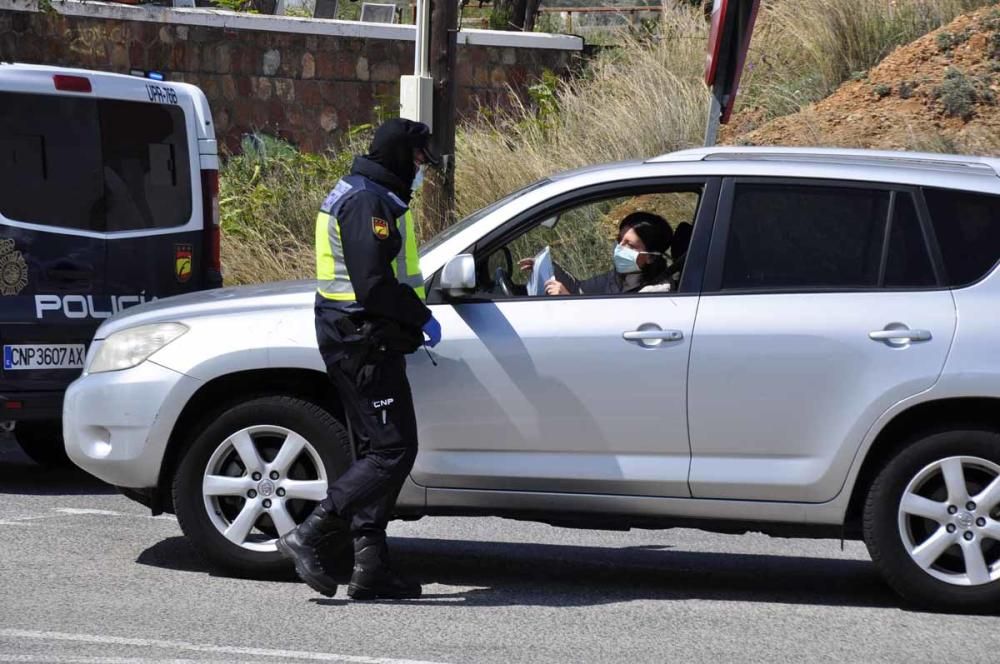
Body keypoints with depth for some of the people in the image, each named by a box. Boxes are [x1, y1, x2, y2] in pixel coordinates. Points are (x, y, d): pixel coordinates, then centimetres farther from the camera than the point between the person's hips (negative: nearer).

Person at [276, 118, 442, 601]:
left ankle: (370, 568, 13)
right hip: (364, 341, -11)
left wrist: (414, 318, 14)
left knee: (375, 452, 12)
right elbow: (374, 285, -23)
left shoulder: (363, 195, 19)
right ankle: (306, 536, -13)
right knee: (393, 450, -12)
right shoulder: (368, 202, -15)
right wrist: (421, 318, -12)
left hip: (360, 340, 11)